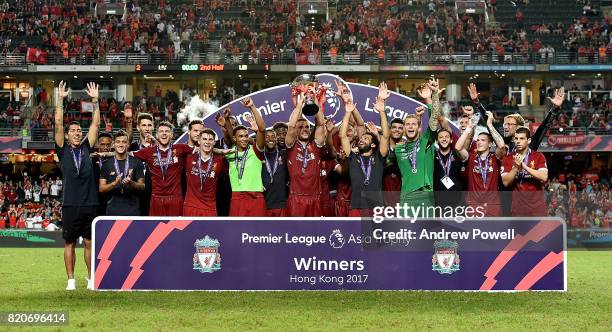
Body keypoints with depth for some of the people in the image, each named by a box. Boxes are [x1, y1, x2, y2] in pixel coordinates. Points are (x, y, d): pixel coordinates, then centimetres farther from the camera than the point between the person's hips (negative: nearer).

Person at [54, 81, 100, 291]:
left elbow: (95, 124, 9)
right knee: (69, 243, 4)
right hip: (70, 205, -2)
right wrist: (60, 99, -6)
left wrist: (95, 101, 4)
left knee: (90, 242, 7)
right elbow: (58, 124, -2)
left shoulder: (86, 148, 11)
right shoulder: (63, 150, 5)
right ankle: (71, 279, 10)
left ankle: (91, 278, 14)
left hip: (90, 204, 2)